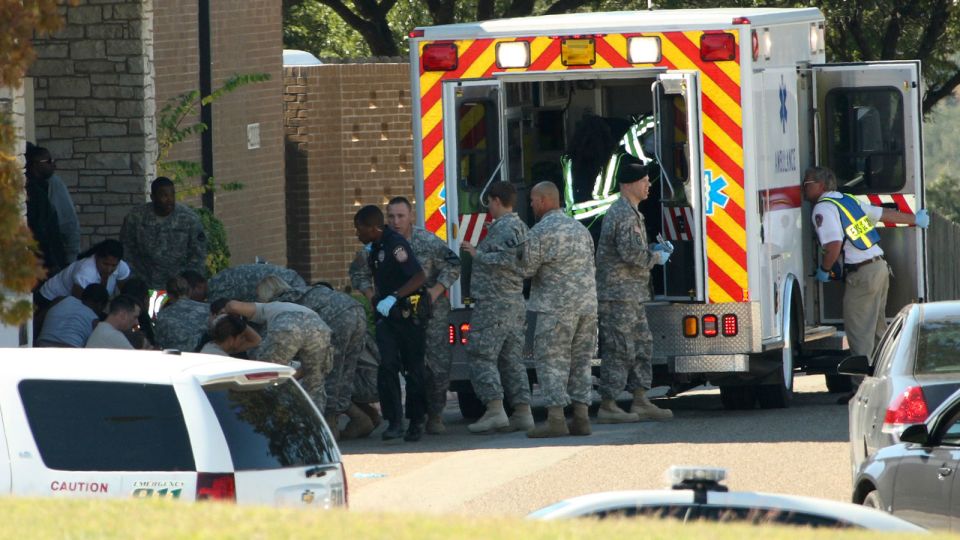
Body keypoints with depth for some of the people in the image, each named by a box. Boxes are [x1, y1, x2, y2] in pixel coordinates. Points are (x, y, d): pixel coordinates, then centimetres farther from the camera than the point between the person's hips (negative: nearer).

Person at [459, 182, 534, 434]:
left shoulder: (503, 227, -13)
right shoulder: (519, 226, 18)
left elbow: (505, 259, -25)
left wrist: (478, 255, -14)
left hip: (494, 303, -10)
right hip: (515, 303, 10)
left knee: (481, 356, -9)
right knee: (512, 358, 10)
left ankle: (495, 410, -18)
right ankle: (522, 412, 7)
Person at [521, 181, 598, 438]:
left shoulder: (540, 232, -8)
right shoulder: (580, 229, 16)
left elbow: (527, 269, -7)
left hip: (556, 306, -7)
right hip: (587, 304, 7)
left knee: (551, 361, -4)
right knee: (581, 362, 10)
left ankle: (556, 419, -12)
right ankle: (581, 417, 8)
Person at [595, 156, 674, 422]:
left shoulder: (631, 212, 19)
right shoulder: (623, 215, -16)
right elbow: (631, 253, -25)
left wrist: (654, 250, 13)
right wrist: (656, 257, -9)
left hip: (632, 295, 11)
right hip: (618, 294, -11)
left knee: (642, 346, 13)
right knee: (619, 350, -8)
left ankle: (641, 402, 18)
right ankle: (608, 407, -5)